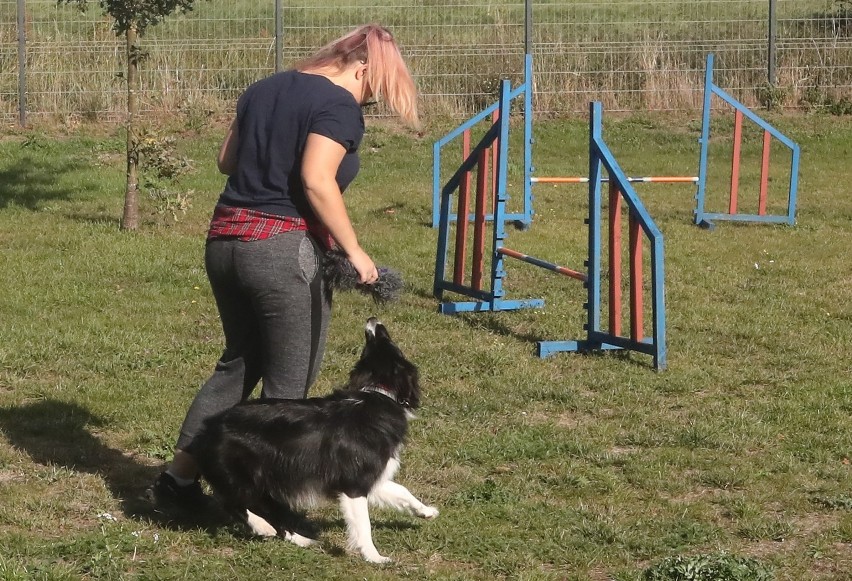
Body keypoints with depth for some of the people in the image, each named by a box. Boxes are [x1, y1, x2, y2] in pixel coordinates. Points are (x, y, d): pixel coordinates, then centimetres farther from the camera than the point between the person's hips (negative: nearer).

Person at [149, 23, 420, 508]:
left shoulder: (264, 89, 14)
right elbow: (317, 181, -20)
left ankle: (179, 476, 23)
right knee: (288, 386, 4)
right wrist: (353, 250, -14)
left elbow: (226, 160, 20)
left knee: (239, 363, 22)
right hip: (284, 250, -8)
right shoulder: (340, 106, -9)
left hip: (224, 241, 8)